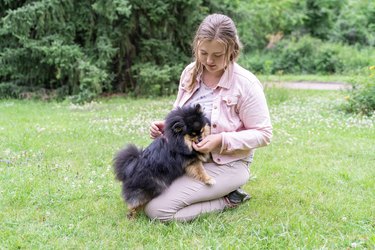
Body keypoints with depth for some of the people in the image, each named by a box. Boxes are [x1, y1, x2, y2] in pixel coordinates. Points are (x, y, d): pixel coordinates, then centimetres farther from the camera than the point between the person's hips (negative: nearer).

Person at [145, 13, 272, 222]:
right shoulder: (190, 73, 0)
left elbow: (263, 134, -14)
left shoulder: (246, 84, -18)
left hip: (226, 164, -7)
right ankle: (215, 192, 12)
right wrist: (165, 126, -9)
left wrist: (222, 140, -26)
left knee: (157, 210, -20)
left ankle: (229, 199, -1)